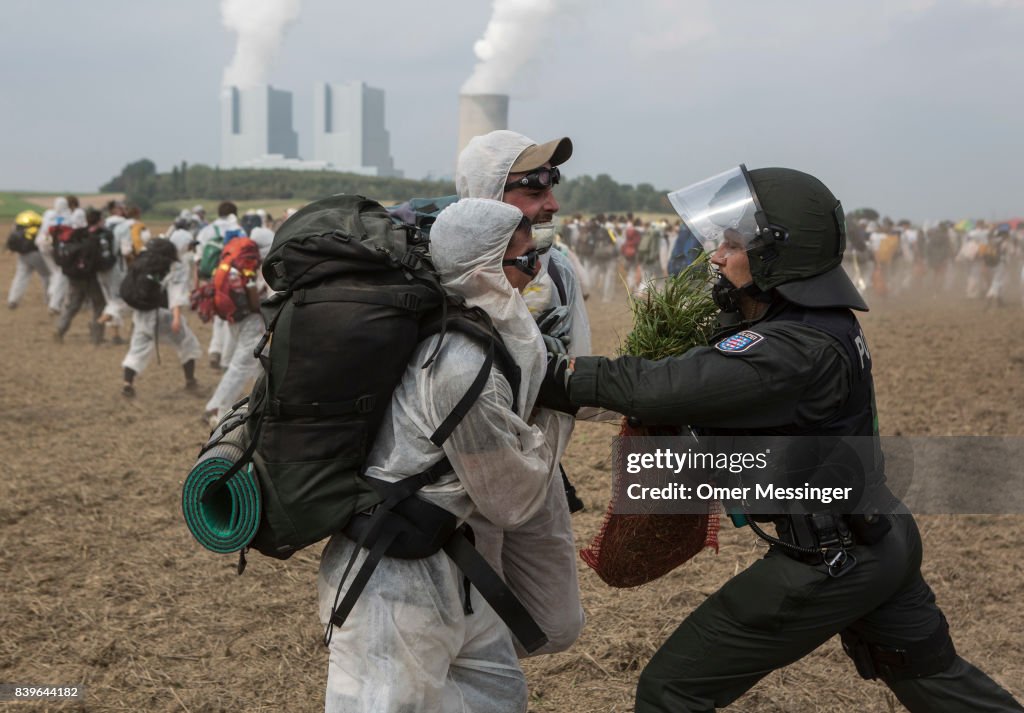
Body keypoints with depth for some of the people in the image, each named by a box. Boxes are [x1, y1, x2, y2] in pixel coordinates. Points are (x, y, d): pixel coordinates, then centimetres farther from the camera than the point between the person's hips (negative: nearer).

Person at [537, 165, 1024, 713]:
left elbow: (662, 389, -37)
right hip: (881, 539, 10)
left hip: (829, 562, -10)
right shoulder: (823, 320, 2)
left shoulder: (794, 349, -28)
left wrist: (554, 375, -30)